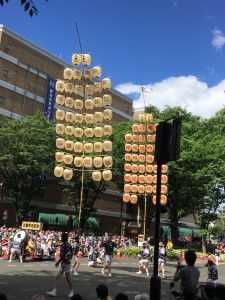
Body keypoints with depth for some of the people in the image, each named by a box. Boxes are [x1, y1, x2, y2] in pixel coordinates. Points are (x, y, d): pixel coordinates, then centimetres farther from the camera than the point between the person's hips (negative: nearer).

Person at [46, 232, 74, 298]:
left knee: (68, 278, 3)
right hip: (63, 264, 9)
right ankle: (54, 291, 8)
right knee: (58, 277, 6)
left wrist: (64, 263, -27)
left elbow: (69, 256, -25)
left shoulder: (68, 246, -20)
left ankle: (72, 291, 20)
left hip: (67, 264, -9)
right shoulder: (62, 245, 9)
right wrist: (58, 262, 21)